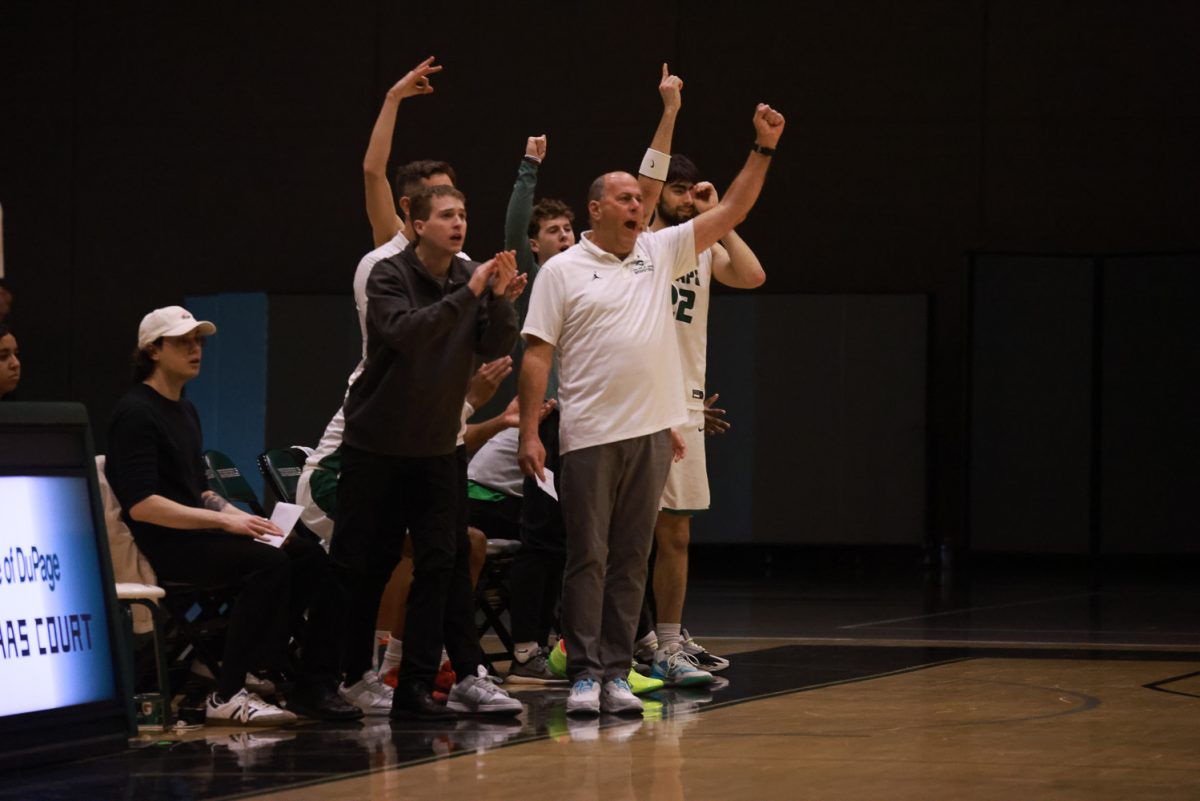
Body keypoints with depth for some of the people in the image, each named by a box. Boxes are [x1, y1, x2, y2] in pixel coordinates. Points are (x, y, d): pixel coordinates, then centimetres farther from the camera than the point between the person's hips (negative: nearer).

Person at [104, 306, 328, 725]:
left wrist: (246, 519, 6)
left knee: (308, 556, -4)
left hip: (197, 534, 9)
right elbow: (141, 505, -20)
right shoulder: (135, 413, -10)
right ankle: (227, 698, -29)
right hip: (162, 546, -9)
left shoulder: (184, 411, 21)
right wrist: (225, 520, -21)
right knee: (269, 562, -28)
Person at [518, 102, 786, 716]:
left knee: (631, 560, 6)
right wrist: (529, 432, -9)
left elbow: (731, 213, 12)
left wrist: (764, 149, 3)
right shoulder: (562, 271, 0)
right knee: (587, 559, -3)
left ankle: (616, 672, 9)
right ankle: (585, 673, 0)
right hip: (590, 436, -4)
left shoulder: (660, 252, 12)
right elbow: (537, 354, -2)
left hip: (651, 434, 4)